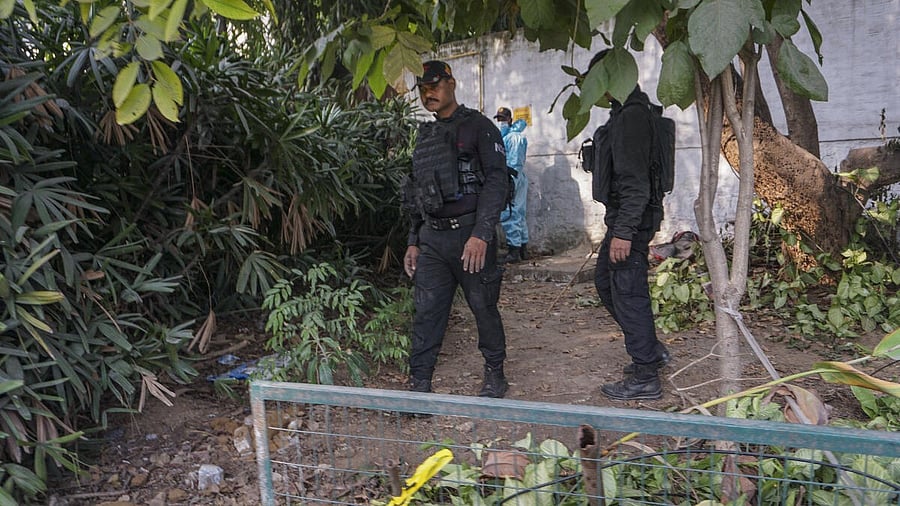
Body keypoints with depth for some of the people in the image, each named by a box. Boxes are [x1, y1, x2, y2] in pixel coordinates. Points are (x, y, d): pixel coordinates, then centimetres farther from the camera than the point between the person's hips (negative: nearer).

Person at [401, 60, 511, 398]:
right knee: (426, 313, 4)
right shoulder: (425, 136, 19)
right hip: (431, 238, 6)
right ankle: (420, 383, 11)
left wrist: (481, 234, -21)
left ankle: (495, 375, 22)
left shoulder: (478, 127, -3)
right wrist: (413, 241, 17)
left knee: (484, 307, 5)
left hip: (470, 234, -6)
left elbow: (496, 181, -12)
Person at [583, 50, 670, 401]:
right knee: (604, 282, 20)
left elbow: (635, 182, -24)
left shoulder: (631, 116, -18)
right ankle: (652, 350, 31)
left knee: (628, 294, -4)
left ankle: (645, 378, 8)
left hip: (631, 219, -11)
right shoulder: (625, 112, 15)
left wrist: (623, 231, -26)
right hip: (621, 217, 11)